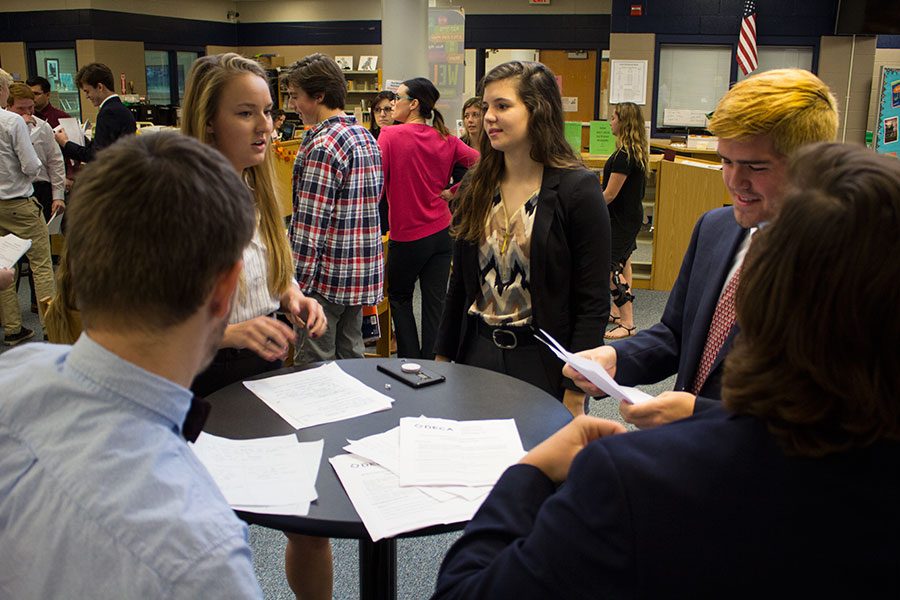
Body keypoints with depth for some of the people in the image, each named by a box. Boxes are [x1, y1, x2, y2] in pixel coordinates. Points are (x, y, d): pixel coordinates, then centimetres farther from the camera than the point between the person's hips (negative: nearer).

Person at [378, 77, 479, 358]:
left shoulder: (390, 136, -12)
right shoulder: (446, 139, 2)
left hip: (406, 234, -4)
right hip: (441, 232, 4)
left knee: (399, 297, 16)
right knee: (435, 302, 8)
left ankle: (410, 363, 16)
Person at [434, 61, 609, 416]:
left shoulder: (577, 190, -12)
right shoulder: (476, 187, 5)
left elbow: (593, 303, -12)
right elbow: (460, 283, 11)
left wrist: (575, 393, -15)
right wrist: (442, 359, 10)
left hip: (541, 361, -5)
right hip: (477, 353, 5)